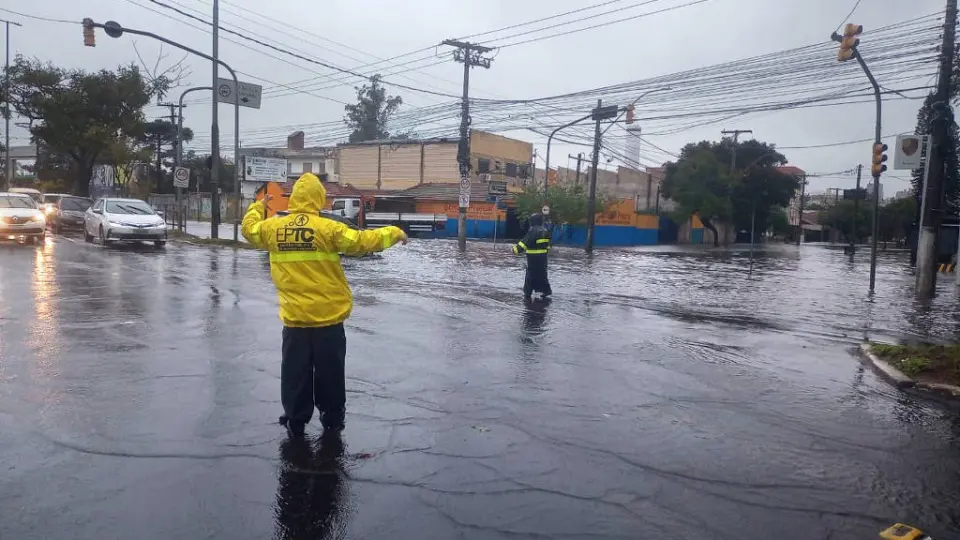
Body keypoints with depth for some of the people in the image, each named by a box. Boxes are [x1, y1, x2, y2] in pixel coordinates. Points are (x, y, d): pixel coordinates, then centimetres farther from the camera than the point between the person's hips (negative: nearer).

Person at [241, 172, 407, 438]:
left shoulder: (274, 227, -1)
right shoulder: (327, 228, -13)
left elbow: (250, 229, 20)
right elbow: (362, 242, -13)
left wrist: (256, 207, 39)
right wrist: (393, 233, 2)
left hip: (294, 318, 3)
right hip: (328, 317, -3)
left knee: (295, 371, 14)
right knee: (329, 371, 12)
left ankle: (295, 420, 22)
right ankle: (332, 419, 24)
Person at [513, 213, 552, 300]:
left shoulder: (533, 231, -17)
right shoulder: (545, 231, 9)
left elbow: (525, 242, -21)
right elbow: (547, 243, 16)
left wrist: (517, 248, -15)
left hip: (533, 257, -7)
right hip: (543, 256, 8)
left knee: (531, 274, 1)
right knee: (542, 273, 18)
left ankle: (527, 293, 6)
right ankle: (546, 290, 21)